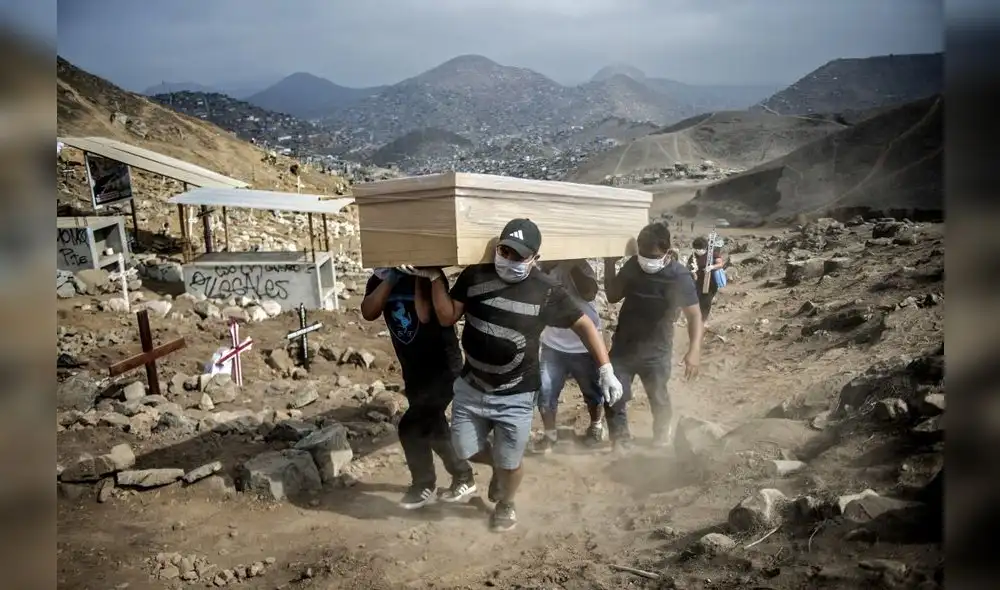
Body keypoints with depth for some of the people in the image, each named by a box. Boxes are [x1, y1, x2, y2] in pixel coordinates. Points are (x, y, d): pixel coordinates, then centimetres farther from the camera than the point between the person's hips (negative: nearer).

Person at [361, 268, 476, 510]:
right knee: (432, 426, 15)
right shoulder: (380, 278, 1)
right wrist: (389, 279, -20)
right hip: (413, 370, 7)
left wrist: (418, 277, -26)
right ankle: (463, 478, 32)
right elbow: (368, 313, -15)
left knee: (411, 427, -8)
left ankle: (424, 486, 13)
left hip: (443, 367, -7)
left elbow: (424, 315, -30)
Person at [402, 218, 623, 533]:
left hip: (515, 395, -3)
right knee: (466, 450, 13)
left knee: (509, 463, 11)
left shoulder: (545, 291, -14)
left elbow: (583, 324, -8)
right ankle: (498, 466, 48)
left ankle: (505, 506, 45)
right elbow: (447, 317, 0)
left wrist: (605, 370, -13)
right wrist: (435, 277, -11)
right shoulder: (474, 276, -7)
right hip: (471, 386, 3)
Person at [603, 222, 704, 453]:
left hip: (656, 352, -3)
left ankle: (663, 448, 32)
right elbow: (613, 296, 9)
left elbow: (694, 315, -16)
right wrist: (609, 265, -3)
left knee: (660, 402, 10)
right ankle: (621, 446, 18)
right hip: (623, 347, 4)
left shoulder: (679, 276, -16)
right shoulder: (632, 266, -3)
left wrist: (694, 350, -29)